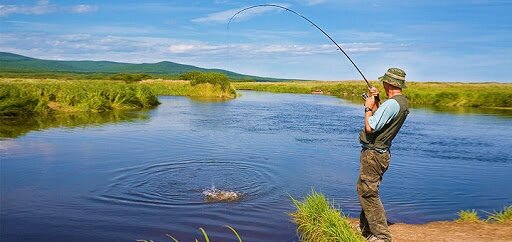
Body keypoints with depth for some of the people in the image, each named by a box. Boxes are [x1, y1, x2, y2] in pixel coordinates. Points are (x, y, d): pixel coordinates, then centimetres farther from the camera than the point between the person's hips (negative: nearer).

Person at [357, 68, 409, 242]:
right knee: (366, 191, 20)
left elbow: (370, 128, -23)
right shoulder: (403, 102, 10)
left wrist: (368, 107, -9)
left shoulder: (391, 104, -21)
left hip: (373, 153, -10)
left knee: (368, 194, -6)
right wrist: (375, 102, 12)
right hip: (381, 153, 10)